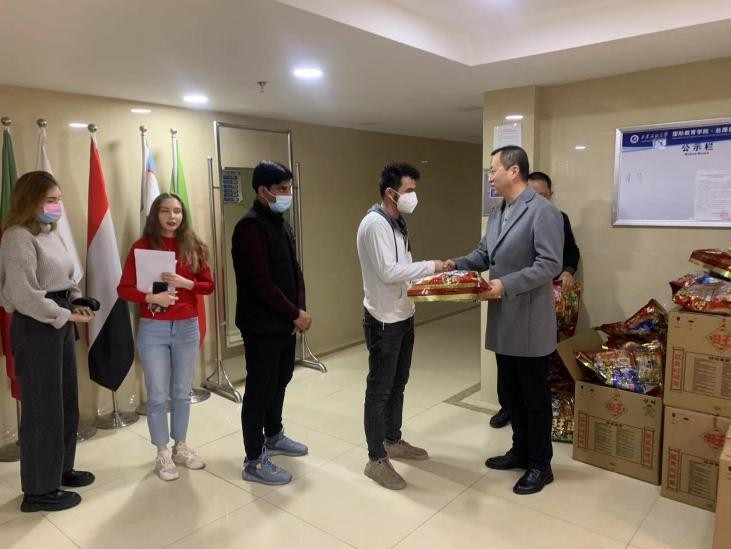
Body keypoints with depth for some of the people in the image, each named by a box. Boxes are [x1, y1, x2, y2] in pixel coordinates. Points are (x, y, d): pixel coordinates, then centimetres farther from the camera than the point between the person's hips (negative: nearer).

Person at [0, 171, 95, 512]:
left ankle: (61, 470, 33)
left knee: (65, 401, 17)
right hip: (34, 328, -9)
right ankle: (39, 490, 14)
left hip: (60, 324, 9)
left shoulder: (51, 235, 14)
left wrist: (78, 301, 2)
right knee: (42, 407, 0)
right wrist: (66, 315, -18)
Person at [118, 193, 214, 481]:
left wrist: (185, 283, -14)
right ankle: (162, 453, 22)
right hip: (153, 329, -2)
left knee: (182, 392, 14)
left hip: (187, 328, 2)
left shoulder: (193, 246, 2)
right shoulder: (142, 246, -5)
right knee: (157, 395, 5)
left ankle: (181, 446, 30)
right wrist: (151, 297, -21)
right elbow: (124, 289, -5)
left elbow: (208, 285, 4)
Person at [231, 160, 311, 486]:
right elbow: (262, 283, -24)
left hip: (284, 322, 9)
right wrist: (296, 314, -17)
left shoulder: (281, 224, 12)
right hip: (261, 326, -9)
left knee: (280, 381, 21)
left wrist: (300, 309, -1)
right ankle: (254, 462, 14)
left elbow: (294, 270, 13)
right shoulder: (250, 227, -18)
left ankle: (273, 437, 40)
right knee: (260, 390, 1)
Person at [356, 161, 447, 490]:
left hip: (403, 315, 10)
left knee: (397, 384, 20)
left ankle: (393, 441, 37)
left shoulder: (398, 222, 11)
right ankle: (376, 460, 15)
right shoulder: (375, 223, -19)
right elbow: (388, 272, -26)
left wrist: (430, 274, 1)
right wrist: (430, 267, -19)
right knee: (379, 389, 2)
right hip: (383, 320, -9)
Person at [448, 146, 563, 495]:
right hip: (504, 321, 8)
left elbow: (550, 265, -21)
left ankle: (540, 464, 24)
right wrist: (458, 264, -1)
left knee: (534, 395, 7)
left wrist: (506, 284, -25)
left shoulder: (543, 211, -15)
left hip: (529, 322, -8)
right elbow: (483, 254, 16)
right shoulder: (498, 211, 12)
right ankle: (520, 451, 36)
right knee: (509, 392, 18)